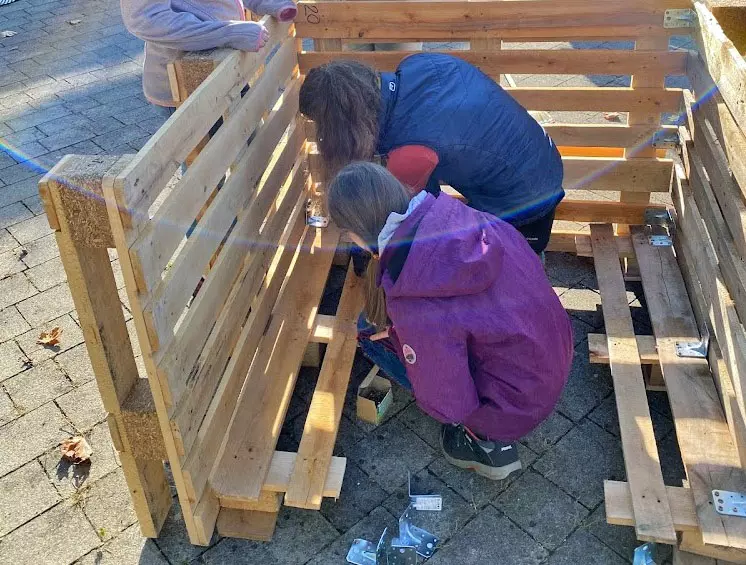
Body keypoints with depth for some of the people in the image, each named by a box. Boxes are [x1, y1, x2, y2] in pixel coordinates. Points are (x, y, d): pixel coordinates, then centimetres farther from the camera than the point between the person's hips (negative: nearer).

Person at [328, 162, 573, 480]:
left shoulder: (415, 311, -34)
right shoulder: (450, 212, -16)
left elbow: (449, 406, -21)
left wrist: (390, 336, -7)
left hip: (520, 405, -6)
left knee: (375, 339, 1)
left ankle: (487, 440, 9)